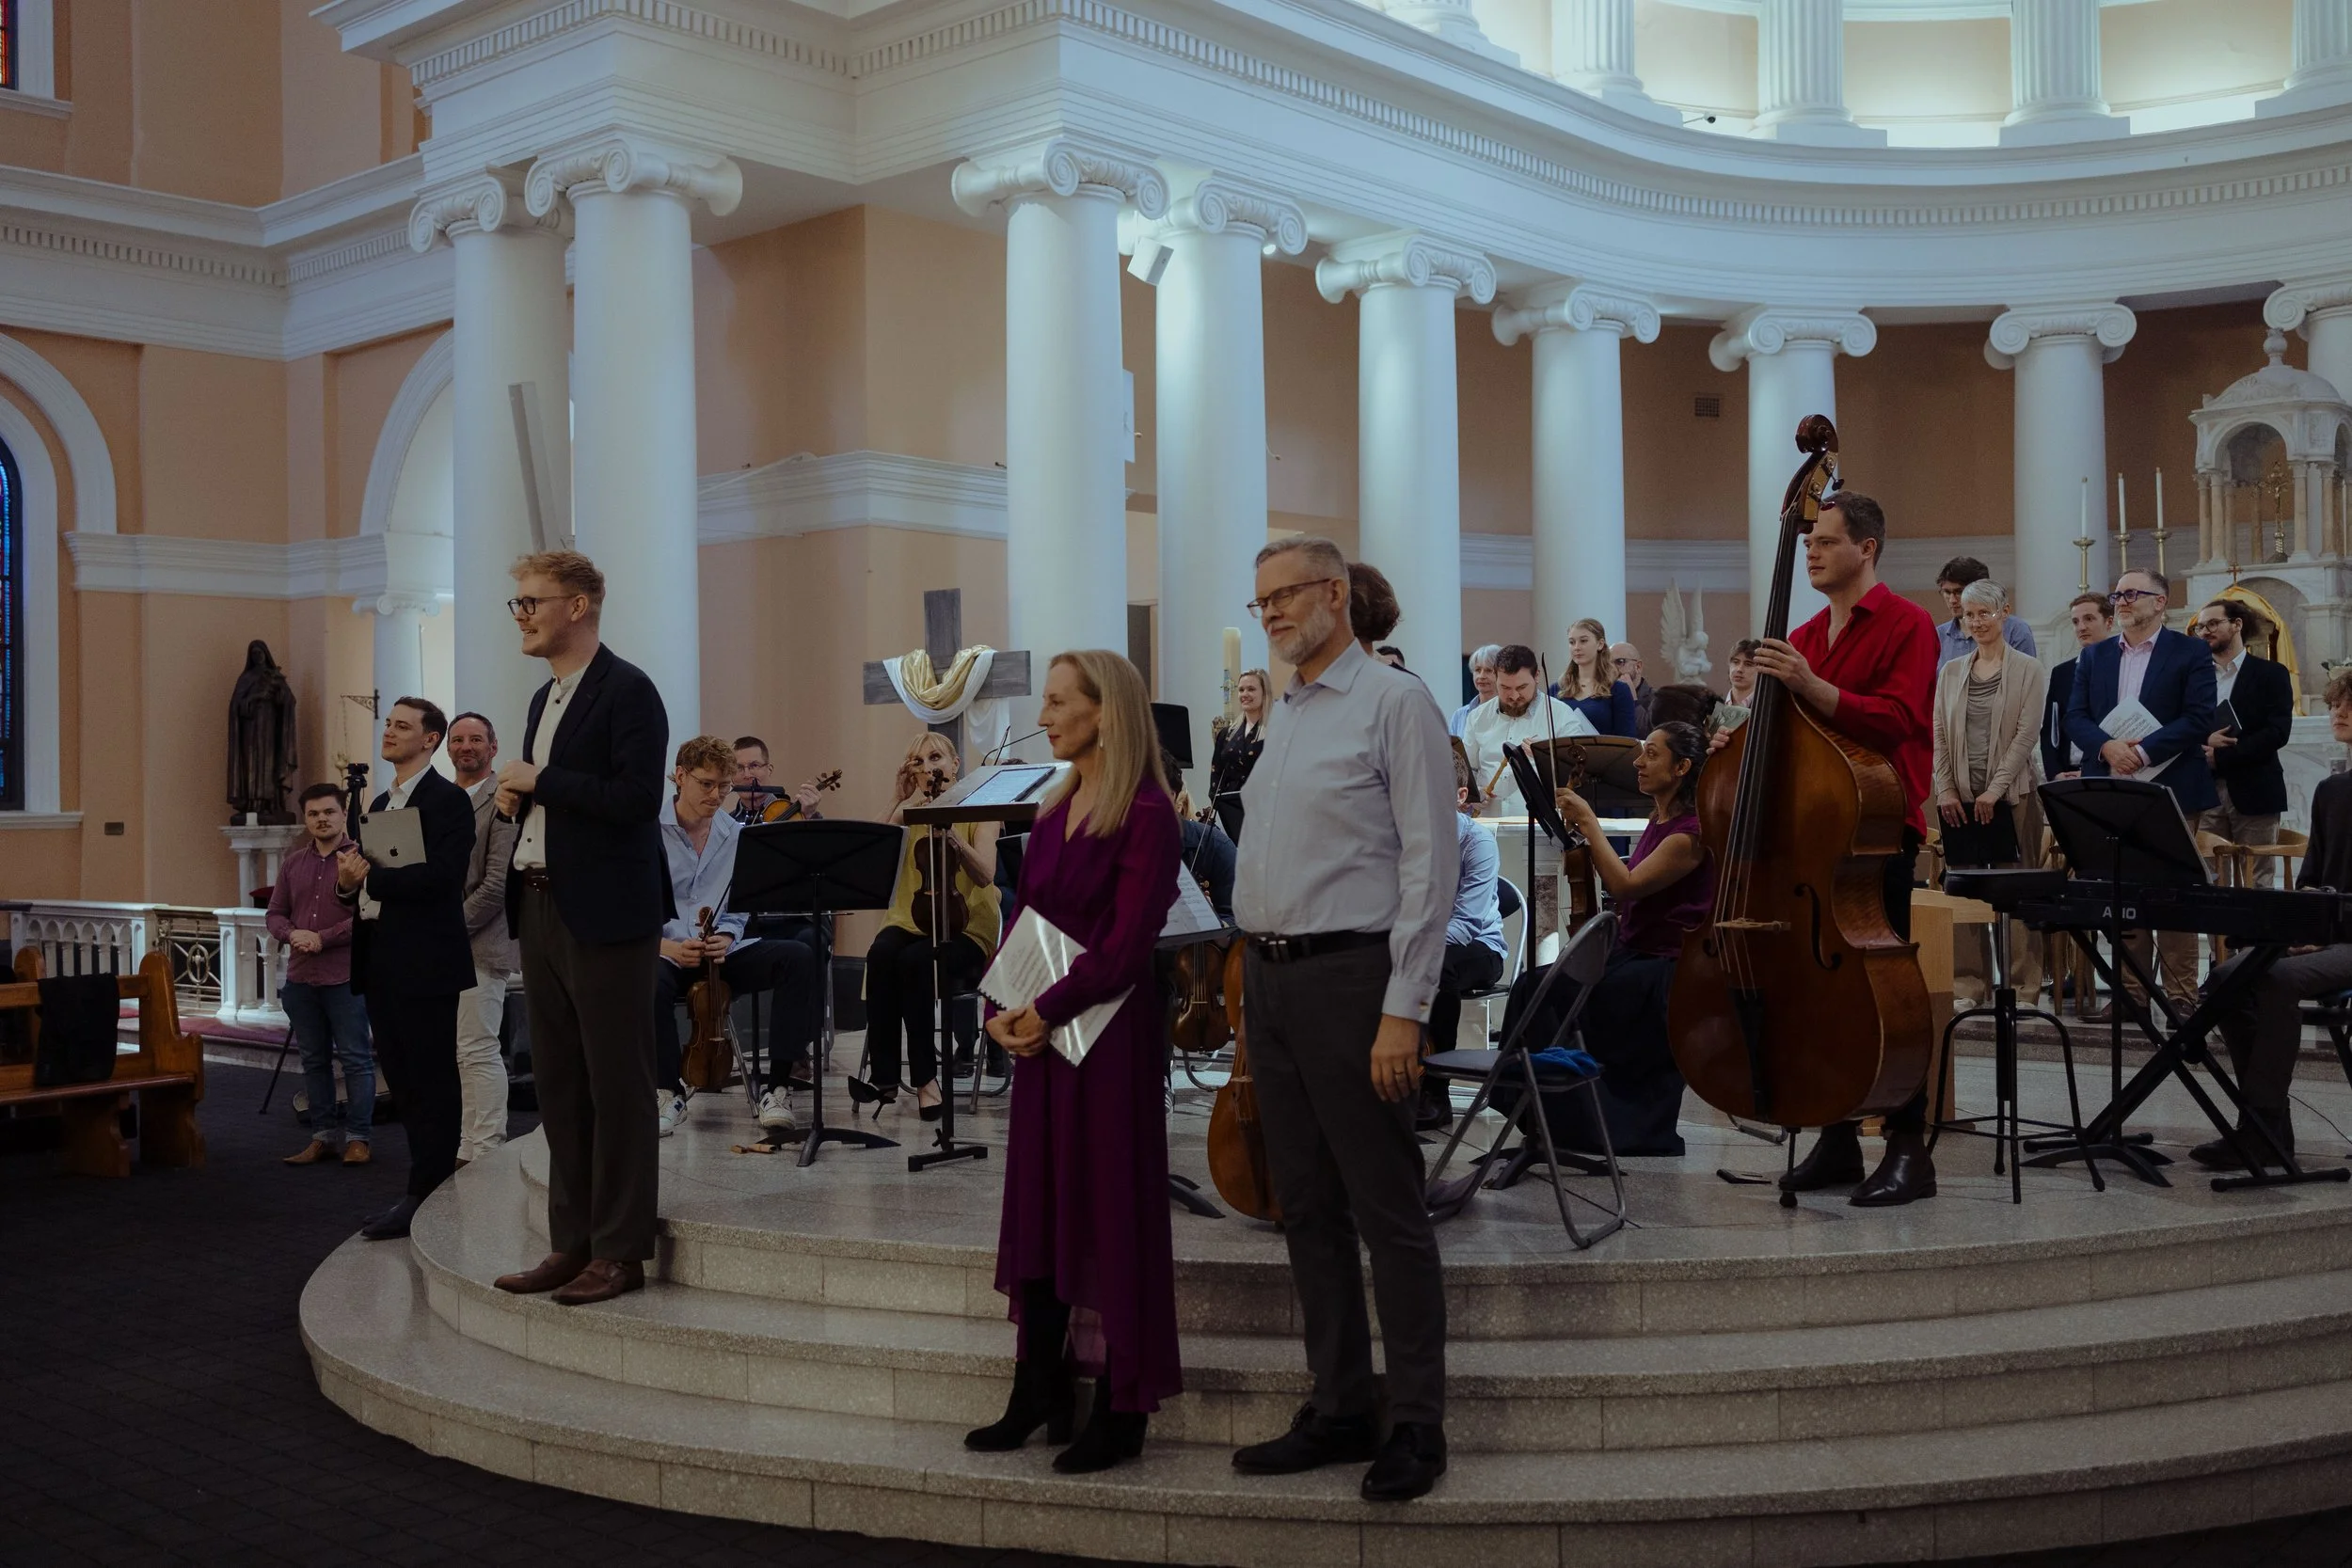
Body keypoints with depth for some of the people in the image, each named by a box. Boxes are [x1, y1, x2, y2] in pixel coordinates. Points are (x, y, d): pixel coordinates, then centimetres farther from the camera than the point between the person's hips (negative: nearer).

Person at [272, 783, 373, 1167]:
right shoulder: (293, 863, 13)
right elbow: (275, 914, 15)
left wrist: (322, 938, -16)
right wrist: (292, 934, -6)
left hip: (346, 977, -6)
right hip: (301, 977, 6)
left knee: (356, 1058, -1)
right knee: (314, 1060, 11)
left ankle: (357, 1137, 5)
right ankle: (323, 1135, 18)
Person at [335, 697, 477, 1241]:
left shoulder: (448, 801, -9)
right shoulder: (379, 804, 19)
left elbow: (440, 876, -21)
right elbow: (361, 871, 21)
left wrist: (369, 877, -15)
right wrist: (348, 880, -2)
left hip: (424, 961, -9)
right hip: (380, 960, 9)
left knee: (430, 1081, -3)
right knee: (402, 1079, 12)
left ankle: (426, 1195, 1)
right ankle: (431, 1182, 19)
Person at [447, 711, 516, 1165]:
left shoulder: (503, 801, -8)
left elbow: (498, 883, -15)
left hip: (479, 945, -8)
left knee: (478, 1051, -8)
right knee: (460, 1052, 11)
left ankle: (485, 1153, -3)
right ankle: (468, 1149, 17)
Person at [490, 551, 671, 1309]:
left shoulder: (627, 691, -10)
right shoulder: (544, 698, 17)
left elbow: (636, 799, -21)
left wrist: (540, 781, -15)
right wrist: (516, 798, 5)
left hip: (605, 914, -9)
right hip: (541, 907, 9)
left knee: (616, 1087, -2)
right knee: (559, 1087, 12)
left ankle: (620, 1251, 5)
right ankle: (572, 1242, 20)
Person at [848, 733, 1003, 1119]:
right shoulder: (908, 814, 12)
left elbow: (985, 875, -14)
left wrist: (950, 833, -27)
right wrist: (906, 803, -13)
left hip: (966, 929, -3)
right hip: (909, 920, 3)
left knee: (914, 961, -35)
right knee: (881, 955, -33)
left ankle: (925, 1077, -26)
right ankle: (884, 1075, -30)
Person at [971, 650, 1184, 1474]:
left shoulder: (1146, 813, -11)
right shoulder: (1056, 811, 12)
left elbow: (1124, 948, -17)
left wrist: (1045, 1010, -16)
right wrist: (998, 1007, -2)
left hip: (1110, 1034, -7)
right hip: (1039, 1031, 8)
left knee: (1111, 1210, 1)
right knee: (1039, 1204, 11)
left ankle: (1120, 1410, 11)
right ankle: (1039, 1390, 23)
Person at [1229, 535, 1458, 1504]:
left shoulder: (1393, 702, -8)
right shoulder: (1285, 717, 17)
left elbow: (1430, 861, -14)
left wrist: (1403, 1009, -18)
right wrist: (1256, 967, 12)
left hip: (1349, 977, -8)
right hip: (1270, 978, 8)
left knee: (1387, 1211, -2)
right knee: (1306, 1208, 12)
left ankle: (1417, 1426, 8)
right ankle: (1340, 1409, 23)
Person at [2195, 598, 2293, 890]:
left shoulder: (2270, 674, 4)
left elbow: (2278, 732, -7)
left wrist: (2221, 755, -14)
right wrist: (2203, 742, -13)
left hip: (2253, 791, -3)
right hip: (2205, 791, 3)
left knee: (2256, 882, -2)